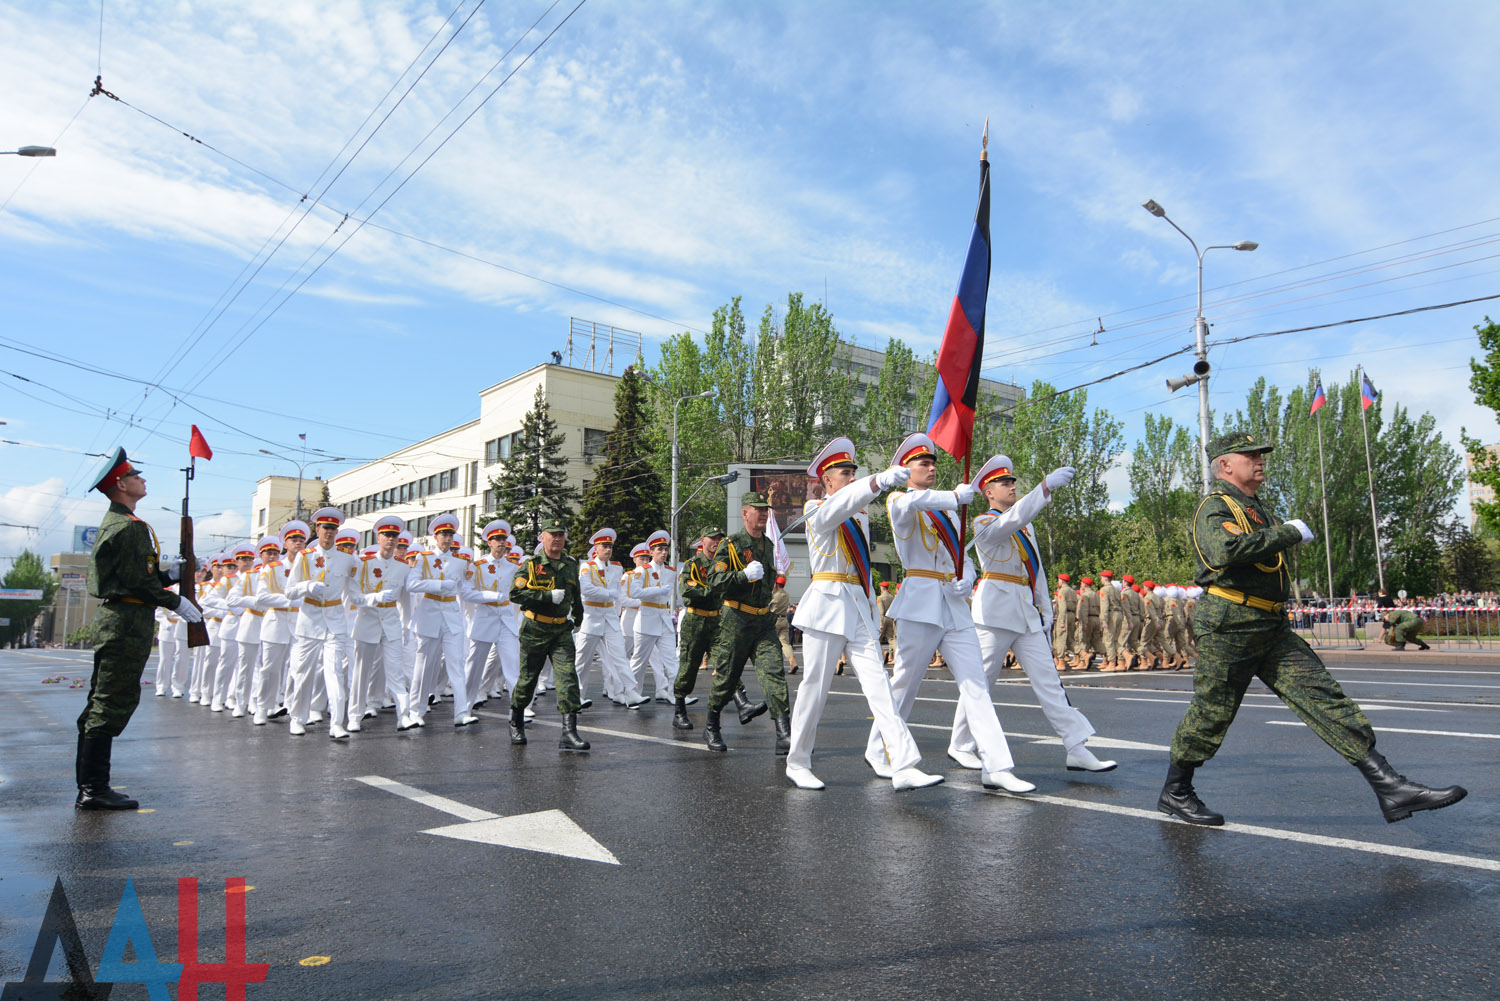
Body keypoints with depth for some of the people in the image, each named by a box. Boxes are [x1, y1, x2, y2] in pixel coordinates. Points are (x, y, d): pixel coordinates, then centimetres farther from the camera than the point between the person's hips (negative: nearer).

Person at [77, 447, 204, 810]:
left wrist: (166, 570, 5)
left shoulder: (115, 523, 19)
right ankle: (95, 790, -2)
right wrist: (177, 603, -10)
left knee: (100, 704, 12)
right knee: (113, 703, -7)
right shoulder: (129, 526, -15)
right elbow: (138, 582, -19)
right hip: (128, 623, -11)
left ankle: (88, 787, 19)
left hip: (114, 619, 11)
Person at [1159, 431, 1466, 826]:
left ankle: (1389, 786, -1)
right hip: (1229, 627, -8)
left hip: (1273, 630, 9)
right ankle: (1174, 793, 14)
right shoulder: (1215, 506, -10)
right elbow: (1224, 550, -31)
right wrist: (1287, 533, -21)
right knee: (1210, 714, 0)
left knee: (1324, 698, 0)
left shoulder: (1256, 508, 21)